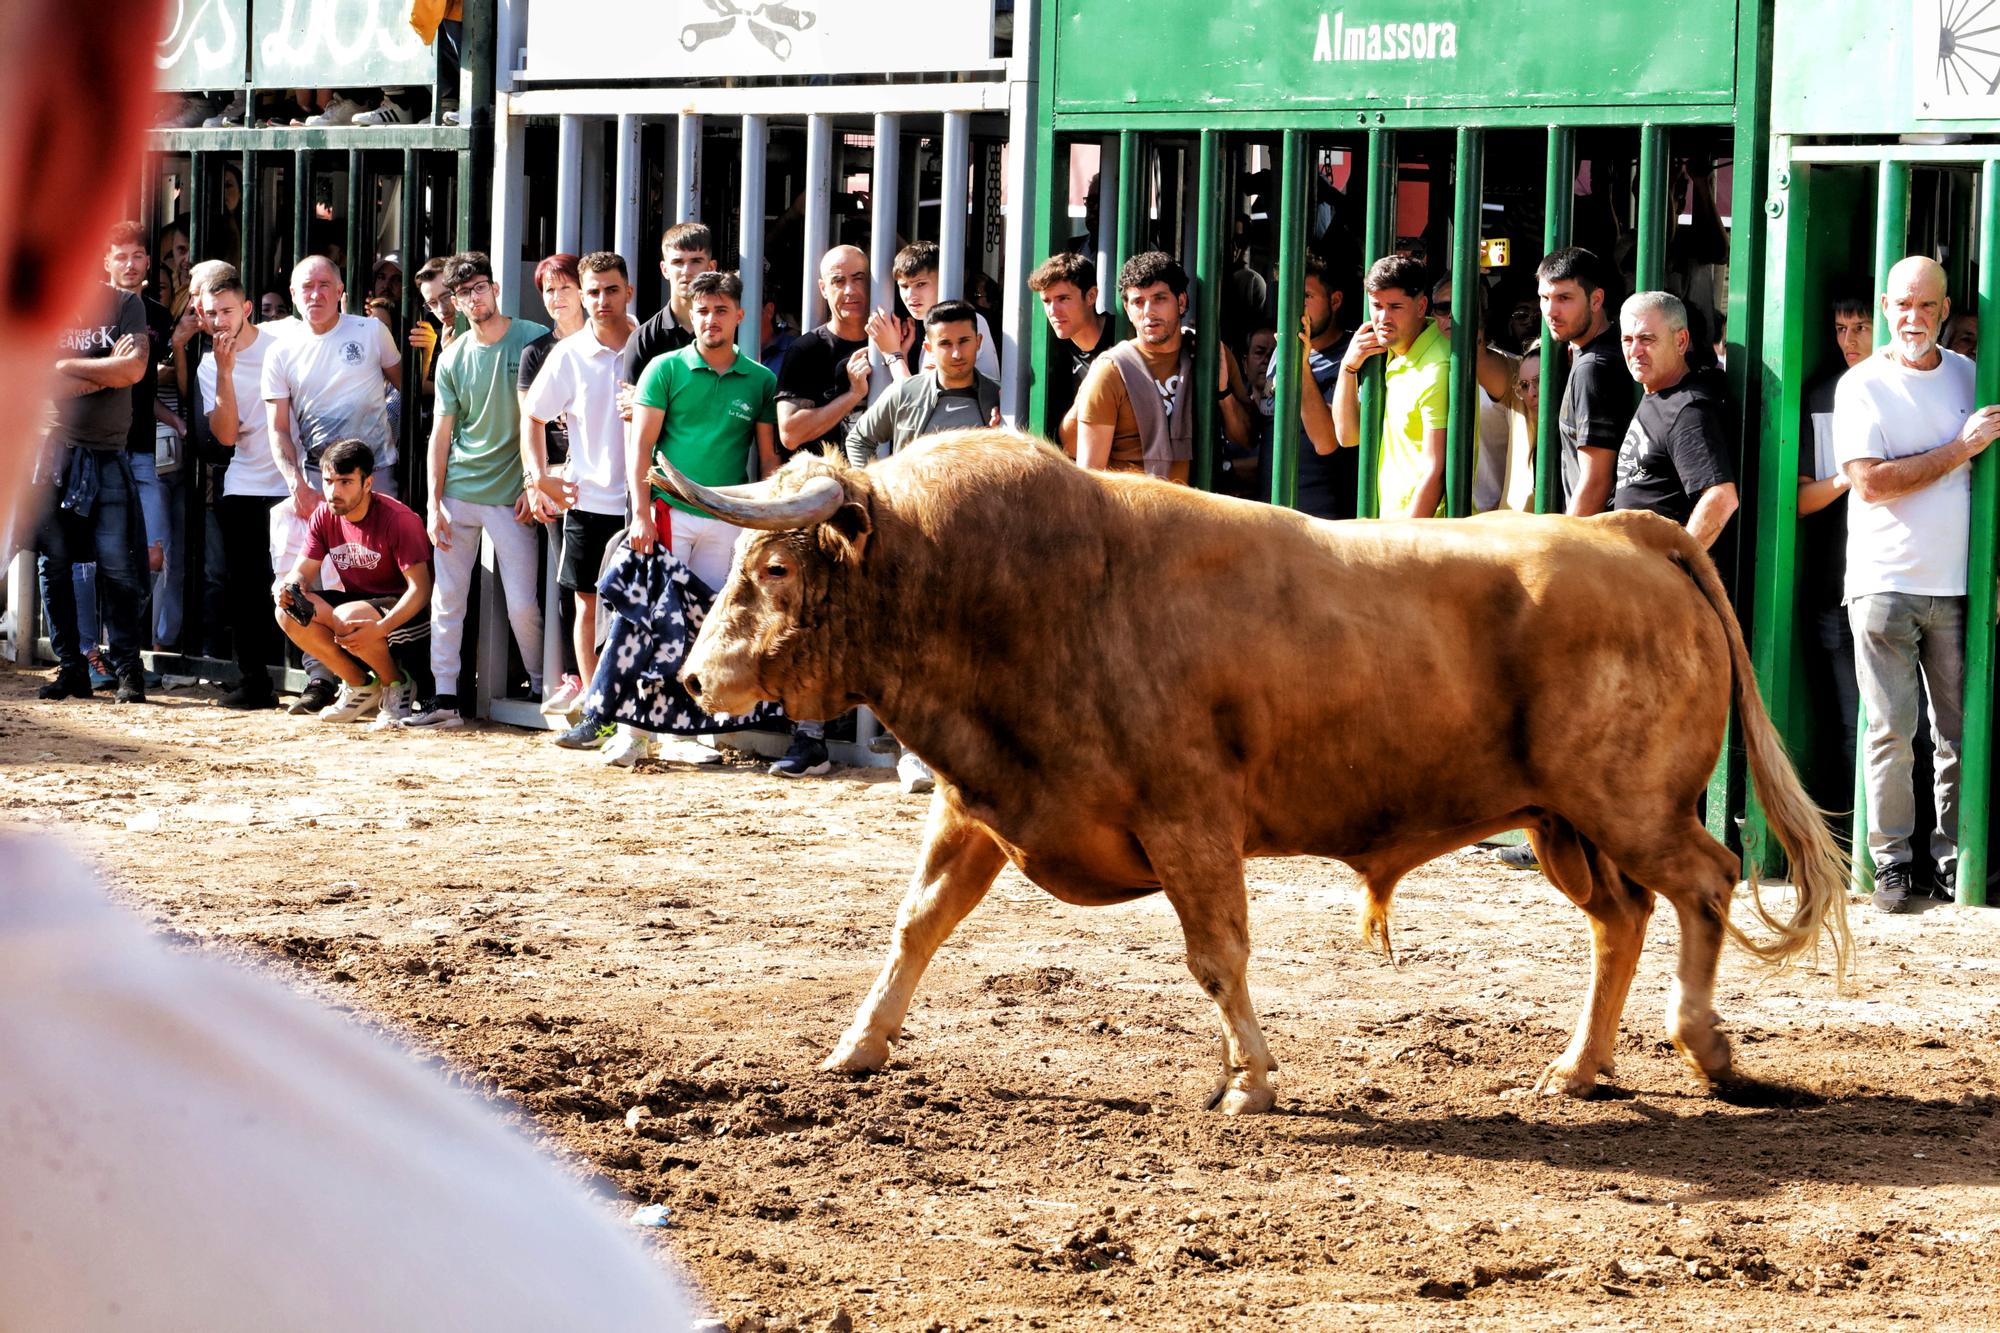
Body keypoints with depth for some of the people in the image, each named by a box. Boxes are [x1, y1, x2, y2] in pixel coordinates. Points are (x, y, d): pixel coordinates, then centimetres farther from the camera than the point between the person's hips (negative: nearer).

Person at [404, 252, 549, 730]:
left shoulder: (534, 341, -3)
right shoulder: (453, 358, 8)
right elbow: (441, 432, 10)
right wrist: (434, 502, 3)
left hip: (512, 496, -4)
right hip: (457, 493, 4)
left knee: (522, 604, -5)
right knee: (447, 600, 2)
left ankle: (542, 689, 13)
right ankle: (445, 696, 6)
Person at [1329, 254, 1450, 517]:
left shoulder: (1438, 369, -14)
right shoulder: (1393, 357, 14)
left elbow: (1435, 473, -16)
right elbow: (1349, 435, 18)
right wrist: (1348, 367, 6)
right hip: (1391, 524, 8)